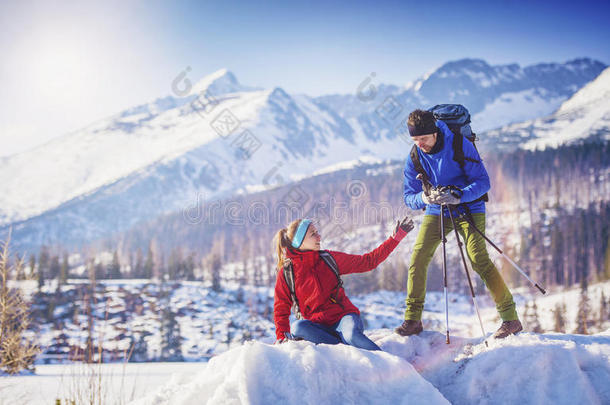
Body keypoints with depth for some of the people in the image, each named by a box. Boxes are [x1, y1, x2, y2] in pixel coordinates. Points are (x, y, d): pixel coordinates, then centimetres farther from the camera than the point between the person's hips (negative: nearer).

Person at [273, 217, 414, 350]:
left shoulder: (329, 259, 4)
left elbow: (368, 261, 9)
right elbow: (281, 309, 8)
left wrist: (396, 237, 7)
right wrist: (282, 337, -9)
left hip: (344, 316, 0)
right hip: (318, 325, 0)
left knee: (351, 334, -36)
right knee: (297, 328, -34)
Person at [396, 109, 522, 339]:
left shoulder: (460, 146, -17)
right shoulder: (414, 158, -6)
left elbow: (483, 181, -17)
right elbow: (409, 197, -5)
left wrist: (457, 196, -34)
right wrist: (424, 198, -29)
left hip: (468, 209, -4)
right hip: (436, 212, 4)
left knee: (479, 261, -16)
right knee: (417, 259, -9)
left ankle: (510, 318, -9)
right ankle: (412, 320, 4)